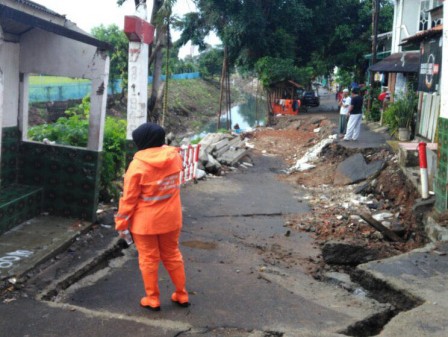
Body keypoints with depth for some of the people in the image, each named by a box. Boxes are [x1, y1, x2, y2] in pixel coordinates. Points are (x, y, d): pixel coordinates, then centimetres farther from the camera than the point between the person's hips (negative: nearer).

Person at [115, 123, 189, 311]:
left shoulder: (138, 165, -20)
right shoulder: (175, 157, -6)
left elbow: (129, 198, -14)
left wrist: (121, 223, -3)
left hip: (145, 222, -5)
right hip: (170, 218, 5)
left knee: (148, 260, 11)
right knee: (172, 256, 19)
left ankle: (152, 300, 22)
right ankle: (181, 295, 29)